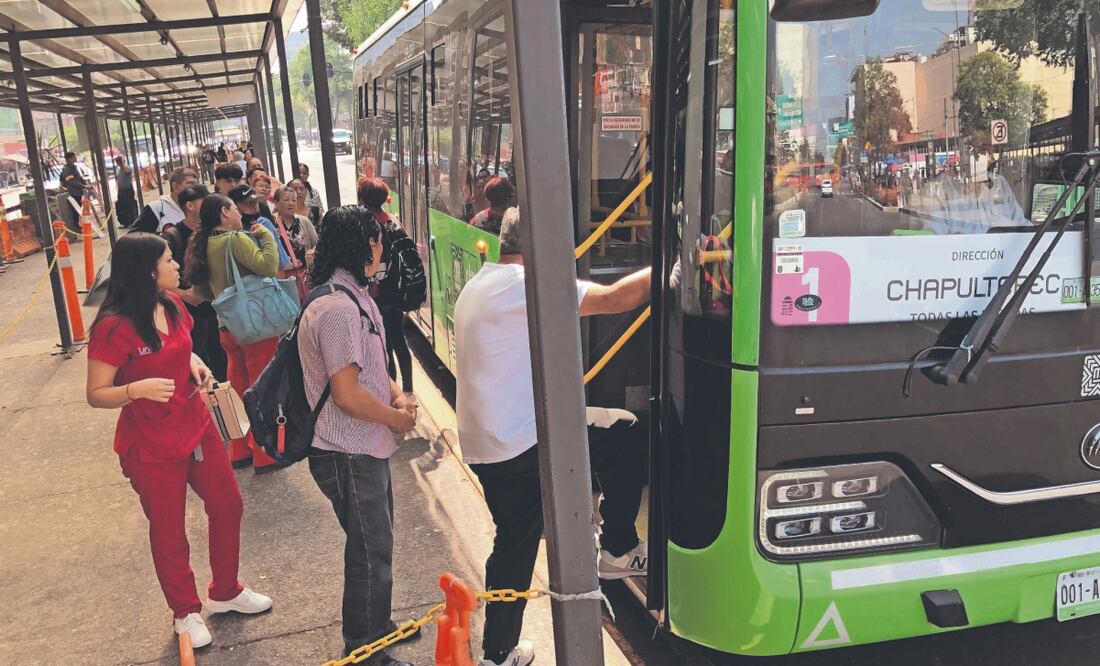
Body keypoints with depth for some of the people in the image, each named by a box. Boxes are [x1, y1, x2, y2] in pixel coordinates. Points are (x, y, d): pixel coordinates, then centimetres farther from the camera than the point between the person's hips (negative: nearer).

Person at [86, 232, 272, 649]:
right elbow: (96, 395, -17)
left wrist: (196, 364, -2)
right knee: (169, 530, 11)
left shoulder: (172, 304, 0)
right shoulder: (114, 328, -22)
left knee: (228, 506, 16)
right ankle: (186, 611, 34)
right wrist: (138, 389, -35)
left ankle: (225, 592, 37)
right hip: (151, 447, -7)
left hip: (197, 428, 7)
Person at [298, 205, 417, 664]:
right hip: (350, 456, -10)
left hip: (366, 448, 10)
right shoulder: (337, 309, -25)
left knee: (374, 543, 25)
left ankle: (376, 626, 45)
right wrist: (395, 417, -12)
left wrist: (396, 394, 1)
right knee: (370, 554, 5)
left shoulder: (356, 296, 8)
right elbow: (347, 394, -27)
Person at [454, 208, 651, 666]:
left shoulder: (477, 286, 15)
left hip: (486, 447, 9)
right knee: (623, 452, 5)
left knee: (513, 548, 18)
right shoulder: (525, 285, -17)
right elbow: (617, 298, -19)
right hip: (523, 445, -9)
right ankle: (618, 550, 20)